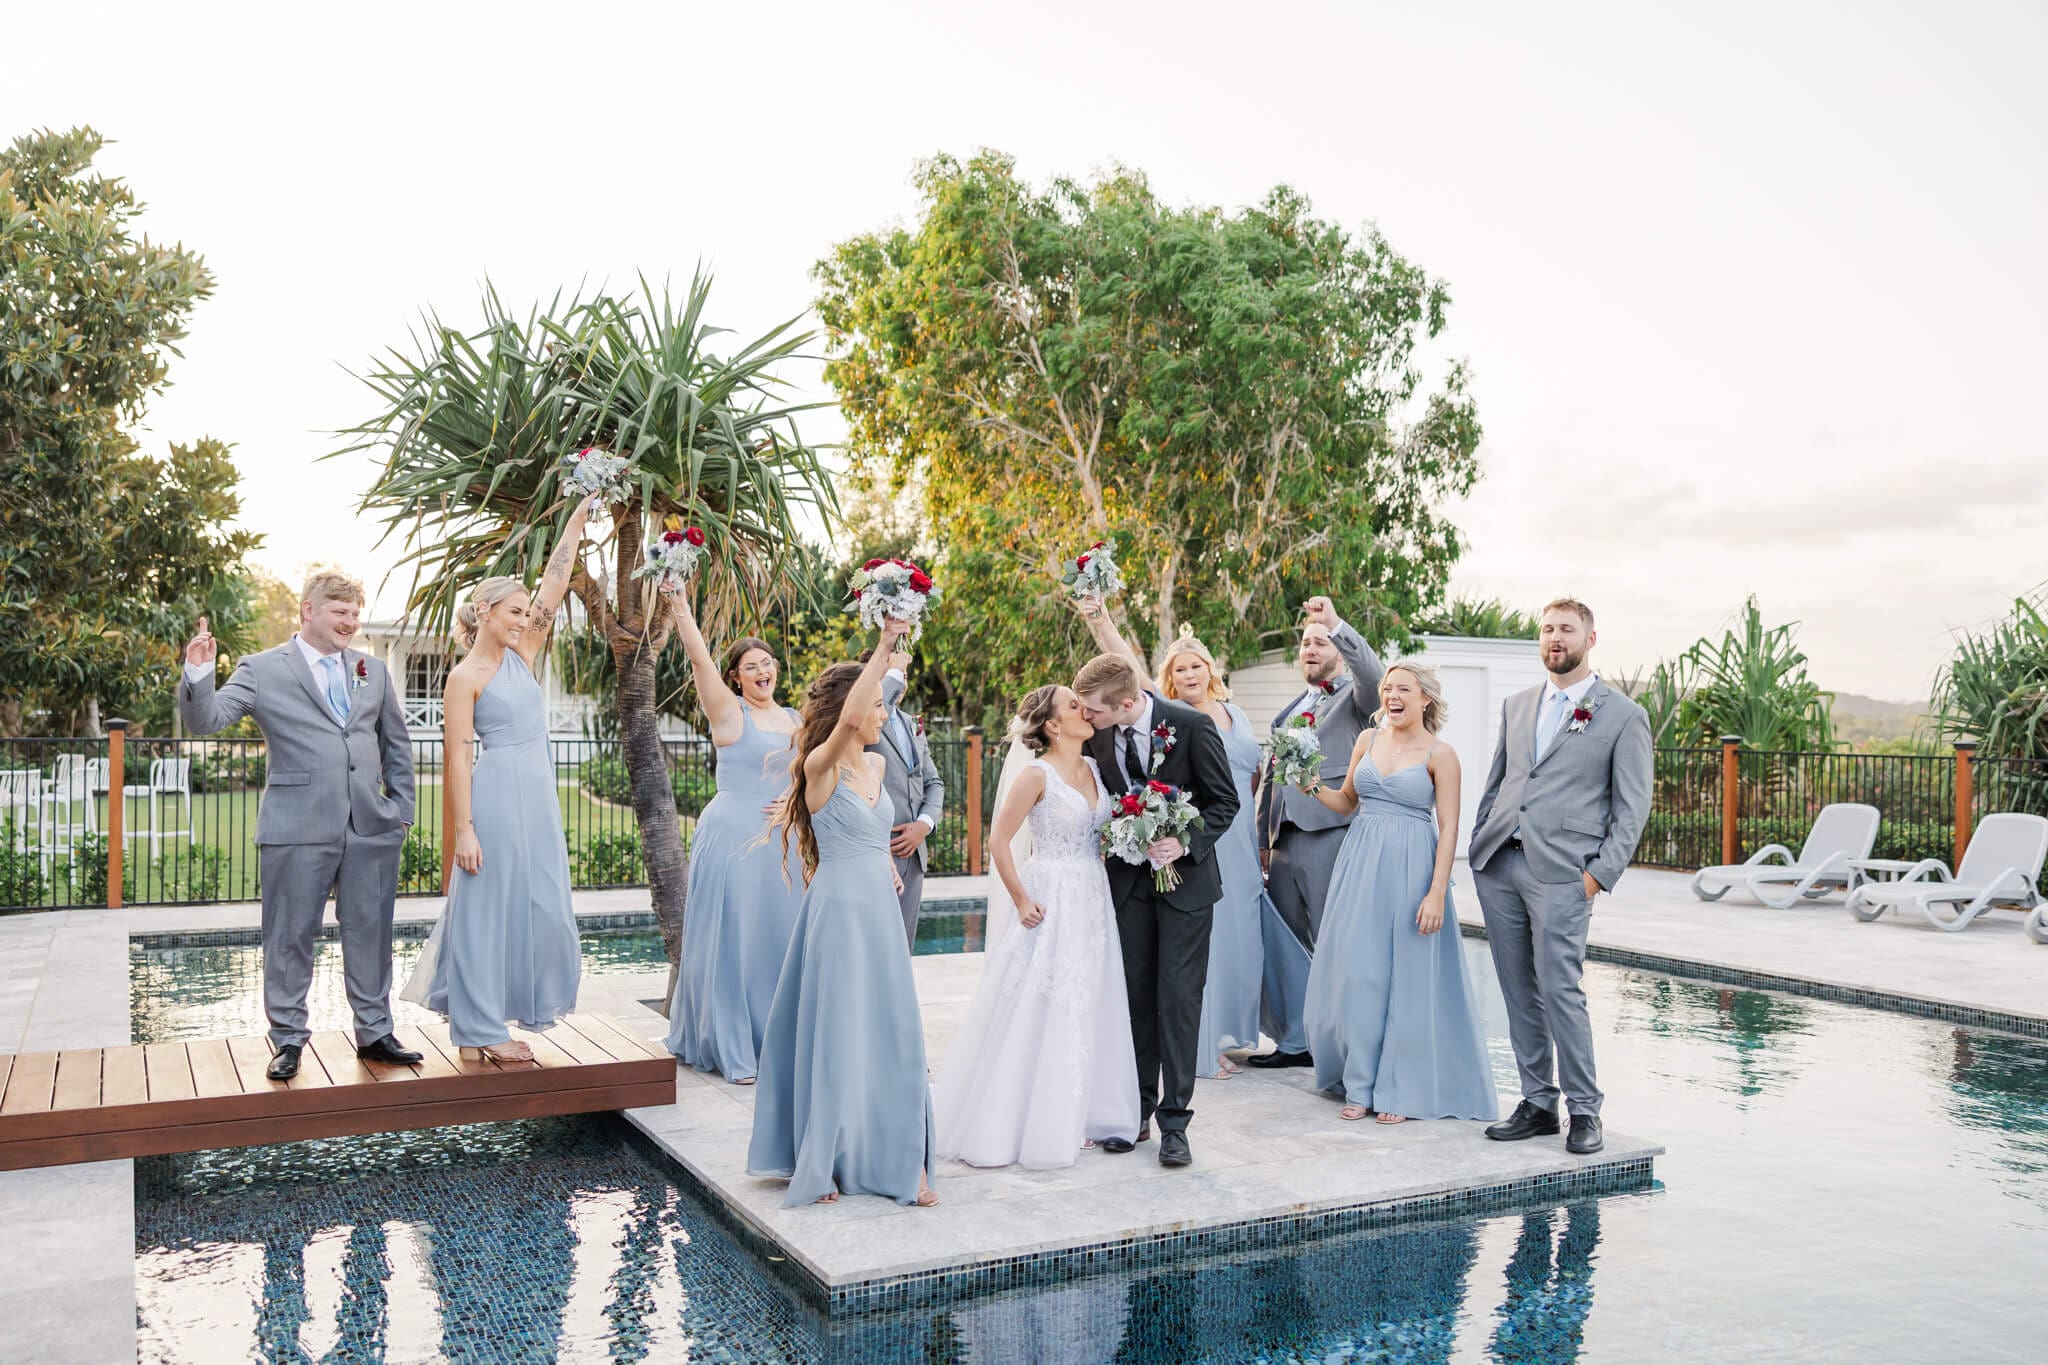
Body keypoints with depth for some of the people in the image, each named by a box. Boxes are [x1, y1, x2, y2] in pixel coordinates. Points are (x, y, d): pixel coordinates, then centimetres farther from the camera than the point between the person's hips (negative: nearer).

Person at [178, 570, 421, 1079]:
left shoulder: (374, 671, 13)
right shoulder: (261, 669, 0)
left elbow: (396, 745, 18)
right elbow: (206, 720, -8)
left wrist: (401, 808, 11)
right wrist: (197, 675, -27)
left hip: (372, 828, 4)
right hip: (298, 830, -4)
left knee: (370, 934, 11)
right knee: (290, 938, 5)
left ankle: (374, 1033, 22)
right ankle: (288, 1039, 18)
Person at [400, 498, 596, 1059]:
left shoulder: (521, 654, 11)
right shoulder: (466, 676, -7)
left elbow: (554, 583, 9)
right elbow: (456, 755, -12)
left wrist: (579, 518, 7)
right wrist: (464, 829, -17)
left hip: (538, 797, 8)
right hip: (497, 795, -8)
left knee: (538, 906, 10)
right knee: (488, 909, -1)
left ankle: (495, 1019, 21)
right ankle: (478, 1032, 7)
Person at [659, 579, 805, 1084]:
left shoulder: (794, 719, 13)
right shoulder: (729, 712, -4)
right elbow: (700, 660, -16)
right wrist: (679, 606, -24)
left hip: (782, 843, 6)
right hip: (733, 839, -6)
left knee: (778, 938, 10)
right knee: (731, 938, -1)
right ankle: (730, 1049, 9)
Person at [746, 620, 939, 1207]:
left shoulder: (876, 764, 10)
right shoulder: (821, 766, -13)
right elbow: (846, 719, -35)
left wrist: (886, 863, 11)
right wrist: (885, 647, -36)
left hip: (880, 913, 7)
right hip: (839, 911, -7)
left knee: (893, 1037, 8)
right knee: (835, 1037, 1)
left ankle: (901, 1160, 16)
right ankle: (819, 1164, 15)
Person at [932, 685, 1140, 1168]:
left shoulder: (1093, 768, 8)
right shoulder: (1037, 775, -12)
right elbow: (999, 841, -11)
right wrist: (1021, 901, -11)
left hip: (1094, 904, 7)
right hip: (1052, 905, -7)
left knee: (1086, 1013, 11)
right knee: (1042, 1015, -1)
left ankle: (1072, 1119, 22)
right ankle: (1027, 1124, 10)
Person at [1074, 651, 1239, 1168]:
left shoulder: (1192, 725, -17)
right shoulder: (1097, 734, -6)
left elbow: (1225, 801, -9)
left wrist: (1186, 843, -22)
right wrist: (1112, 841, -2)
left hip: (1184, 875, -4)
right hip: (1128, 878, 4)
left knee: (1179, 1000, -3)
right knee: (1134, 996, 9)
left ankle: (1174, 1122, 5)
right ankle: (1136, 1112, 20)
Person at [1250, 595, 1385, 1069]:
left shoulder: (1354, 696, 3)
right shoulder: (1291, 709, 23)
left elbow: (1372, 672, -22)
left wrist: (1336, 625, -31)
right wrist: (1262, 837, 21)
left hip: (1330, 836, -7)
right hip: (1285, 840, 7)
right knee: (1286, 945, 10)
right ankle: (1295, 1041, 19)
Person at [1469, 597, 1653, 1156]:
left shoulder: (1623, 716, 2)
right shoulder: (1517, 706, 17)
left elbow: (1632, 809, -1)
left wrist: (1600, 873, -9)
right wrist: (1478, 844, 10)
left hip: (1560, 873, -5)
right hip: (1498, 865, 5)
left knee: (1560, 992, -7)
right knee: (1519, 994, 9)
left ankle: (1585, 1111, 8)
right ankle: (1537, 1104, 18)